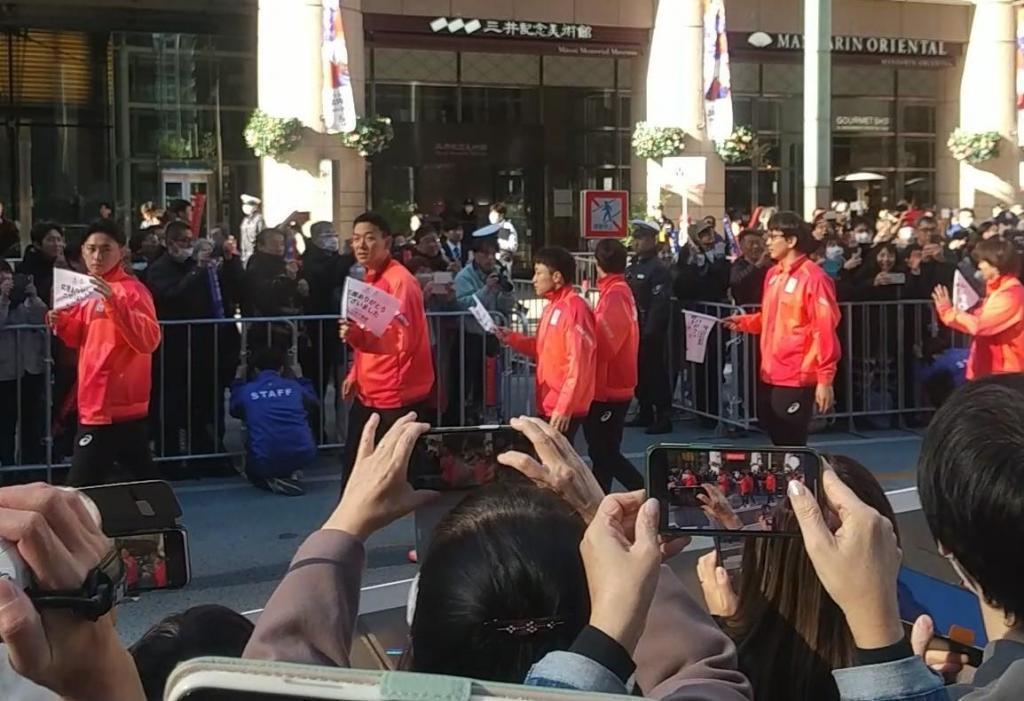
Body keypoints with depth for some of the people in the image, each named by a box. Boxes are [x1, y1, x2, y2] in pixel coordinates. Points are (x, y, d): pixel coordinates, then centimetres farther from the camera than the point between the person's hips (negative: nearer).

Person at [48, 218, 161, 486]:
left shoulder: (131, 290, -12)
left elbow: (148, 340, -25)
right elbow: (82, 338, 23)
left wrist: (113, 302, -33)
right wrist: (62, 323, 2)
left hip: (114, 406, -9)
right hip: (96, 402, 9)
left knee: (81, 485, -10)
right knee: (141, 476, 18)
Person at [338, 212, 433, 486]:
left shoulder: (400, 280, -16)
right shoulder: (370, 278, 13)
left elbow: (402, 340, -26)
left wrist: (358, 337, -39)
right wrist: (355, 374, 17)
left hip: (396, 396, -9)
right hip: (368, 393, 9)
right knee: (354, 467, 13)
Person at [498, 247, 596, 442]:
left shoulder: (574, 308, -17)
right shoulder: (552, 307, 14)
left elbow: (578, 364, -22)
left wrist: (564, 408, -24)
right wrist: (512, 339, 7)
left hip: (564, 410, -10)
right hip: (549, 406, 10)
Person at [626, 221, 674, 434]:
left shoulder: (659, 269, -12)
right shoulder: (632, 268, 15)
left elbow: (660, 304, -18)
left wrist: (649, 332, -21)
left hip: (651, 332, -9)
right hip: (633, 329, 9)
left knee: (656, 374, -4)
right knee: (639, 372, 14)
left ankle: (663, 418, 2)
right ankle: (645, 413, 25)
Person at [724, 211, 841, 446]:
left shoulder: (813, 277, -14)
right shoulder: (772, 274, 11)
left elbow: (825, 330, -16)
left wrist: (825, 379, -18)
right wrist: (743, 322, 5)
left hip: (796, 378, -8)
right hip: (770, 375, 8)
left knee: (792, 443, 0)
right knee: (777, 439, 16)